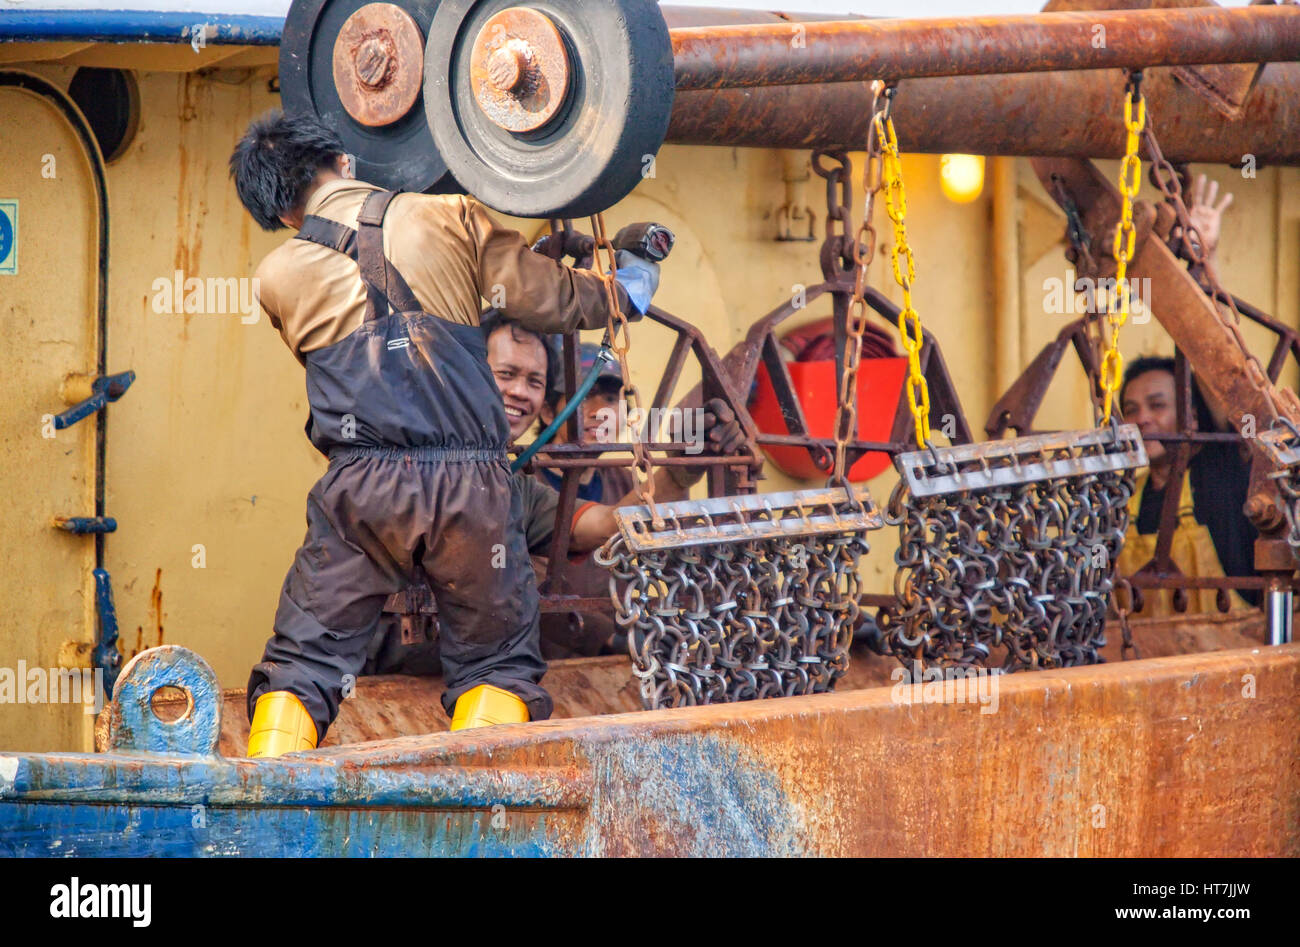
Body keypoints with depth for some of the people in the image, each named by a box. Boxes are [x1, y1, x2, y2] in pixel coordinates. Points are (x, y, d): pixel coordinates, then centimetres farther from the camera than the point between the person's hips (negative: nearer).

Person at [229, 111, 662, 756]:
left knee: (301, 666, 10)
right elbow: (547, 299, 9)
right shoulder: (448, 218, 9)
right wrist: (624, 290, 30)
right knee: (499, 667, 12)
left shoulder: (278, 278, 13)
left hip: (363, 490, 0)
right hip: (472, 481, 0)